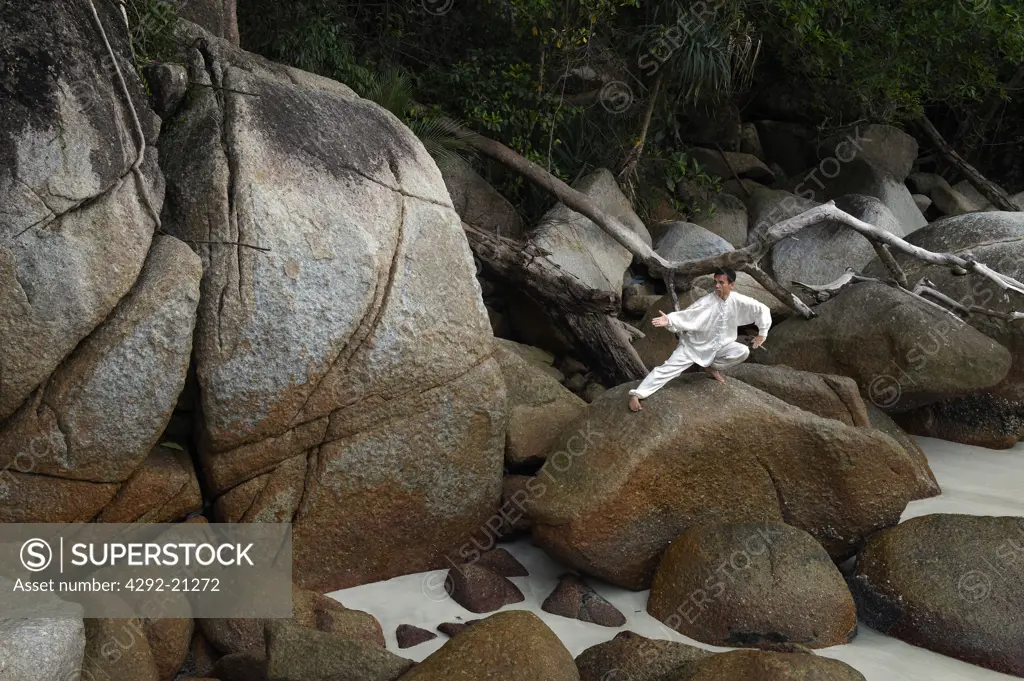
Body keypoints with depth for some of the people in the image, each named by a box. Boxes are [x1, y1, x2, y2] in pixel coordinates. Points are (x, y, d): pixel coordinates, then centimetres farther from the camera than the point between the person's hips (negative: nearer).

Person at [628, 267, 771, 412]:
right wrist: (669, 320, -49)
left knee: (743, 352, -17)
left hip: (720, 346, 4)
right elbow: (687, 316, -30)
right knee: (668, 368, -14)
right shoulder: (706, 302, -24)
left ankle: (711, 366, 7)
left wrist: (762, 333, -3)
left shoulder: (739, 301, -16)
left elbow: (762, 309, -5)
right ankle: (636, 394, -17)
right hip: (695, 345, -3)